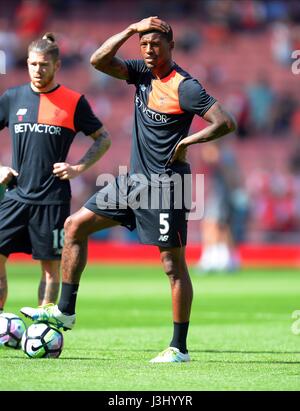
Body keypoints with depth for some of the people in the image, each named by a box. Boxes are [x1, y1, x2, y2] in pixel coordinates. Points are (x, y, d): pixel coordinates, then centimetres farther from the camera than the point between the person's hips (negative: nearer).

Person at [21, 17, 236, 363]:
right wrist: (130, 30, -7)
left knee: (173, 263, -4)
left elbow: (225, 123, -18)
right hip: (134, 179, 8)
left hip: (164, 185, -8)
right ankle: (65, 311, 13)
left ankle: (179, 348, 1)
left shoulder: (184, 87, -14)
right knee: (75, 225, 7)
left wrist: (187, 142, -15)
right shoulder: (142, 73, 8)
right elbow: (99, 61, -1)